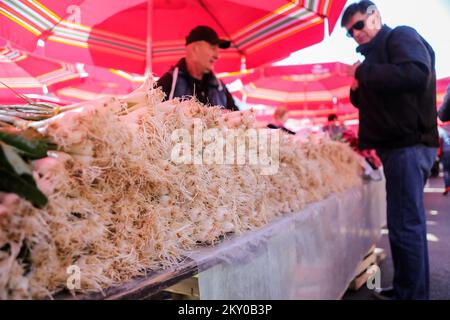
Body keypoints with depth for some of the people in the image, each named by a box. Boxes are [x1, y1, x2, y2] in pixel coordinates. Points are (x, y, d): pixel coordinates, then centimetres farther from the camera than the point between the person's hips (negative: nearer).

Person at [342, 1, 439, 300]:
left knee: (404, 225, -8)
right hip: (400, 144, 10)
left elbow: (416, 73, -24)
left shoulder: (401, 36, -3)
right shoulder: (378, 51, 23)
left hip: (409, 144, -10)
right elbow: (373, 100, 26)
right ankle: (409, 288, 26)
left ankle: (411, 294, 2)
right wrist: (358, 90, 6)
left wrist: (364, 71, -14)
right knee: (408, 222, 14)